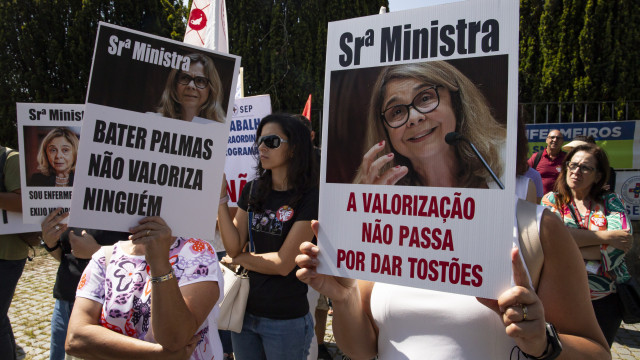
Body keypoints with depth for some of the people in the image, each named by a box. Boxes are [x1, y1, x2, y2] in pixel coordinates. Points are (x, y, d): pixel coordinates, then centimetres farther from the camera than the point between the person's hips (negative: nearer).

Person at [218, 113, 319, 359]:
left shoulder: (309, 197, -15)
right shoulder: (252, 190, 2)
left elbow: (283, 263, -17)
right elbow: (233, 246, -4)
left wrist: (239, 259, -4)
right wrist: (220, 196, -11)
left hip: (286, 320, -5)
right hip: (245, 311, 5)